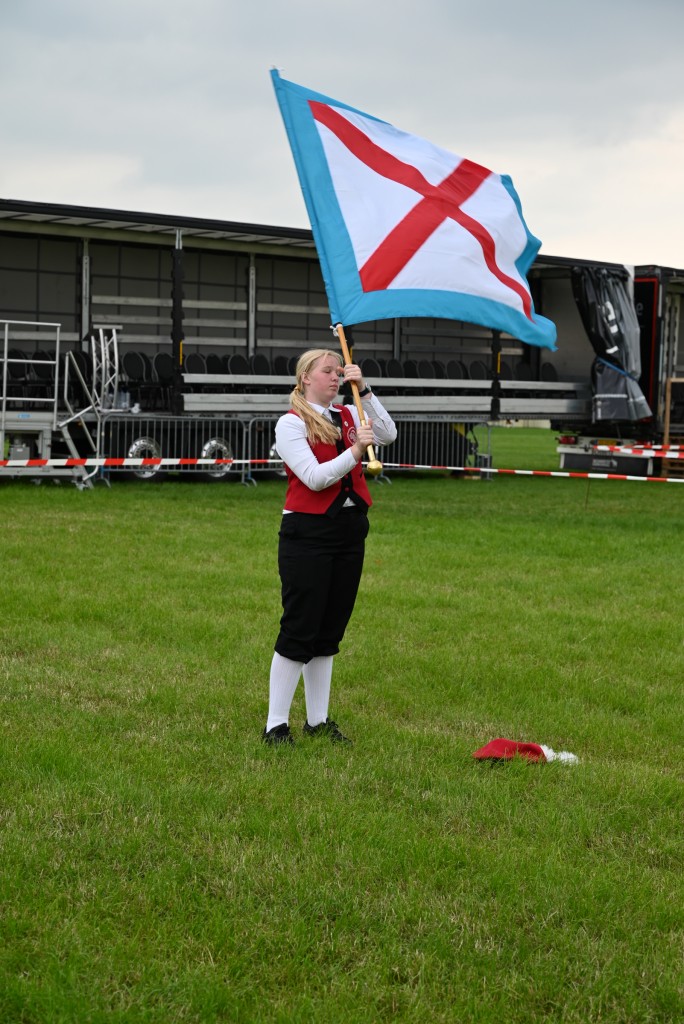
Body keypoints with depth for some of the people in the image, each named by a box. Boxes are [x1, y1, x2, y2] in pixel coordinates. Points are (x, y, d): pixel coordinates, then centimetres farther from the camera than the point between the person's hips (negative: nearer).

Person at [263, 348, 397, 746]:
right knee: (299, 629, -6)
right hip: (307, 533, -6)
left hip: (350, 531, 6)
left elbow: (389, 434, -5)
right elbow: (314, 477, -16)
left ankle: (318, 720, 21)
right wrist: (353, 453, -28)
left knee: (330, 630, 12)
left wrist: (364, 390, -11)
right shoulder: (291, 423, -6)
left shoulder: (348, 416, 11)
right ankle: (276, 725, 1)